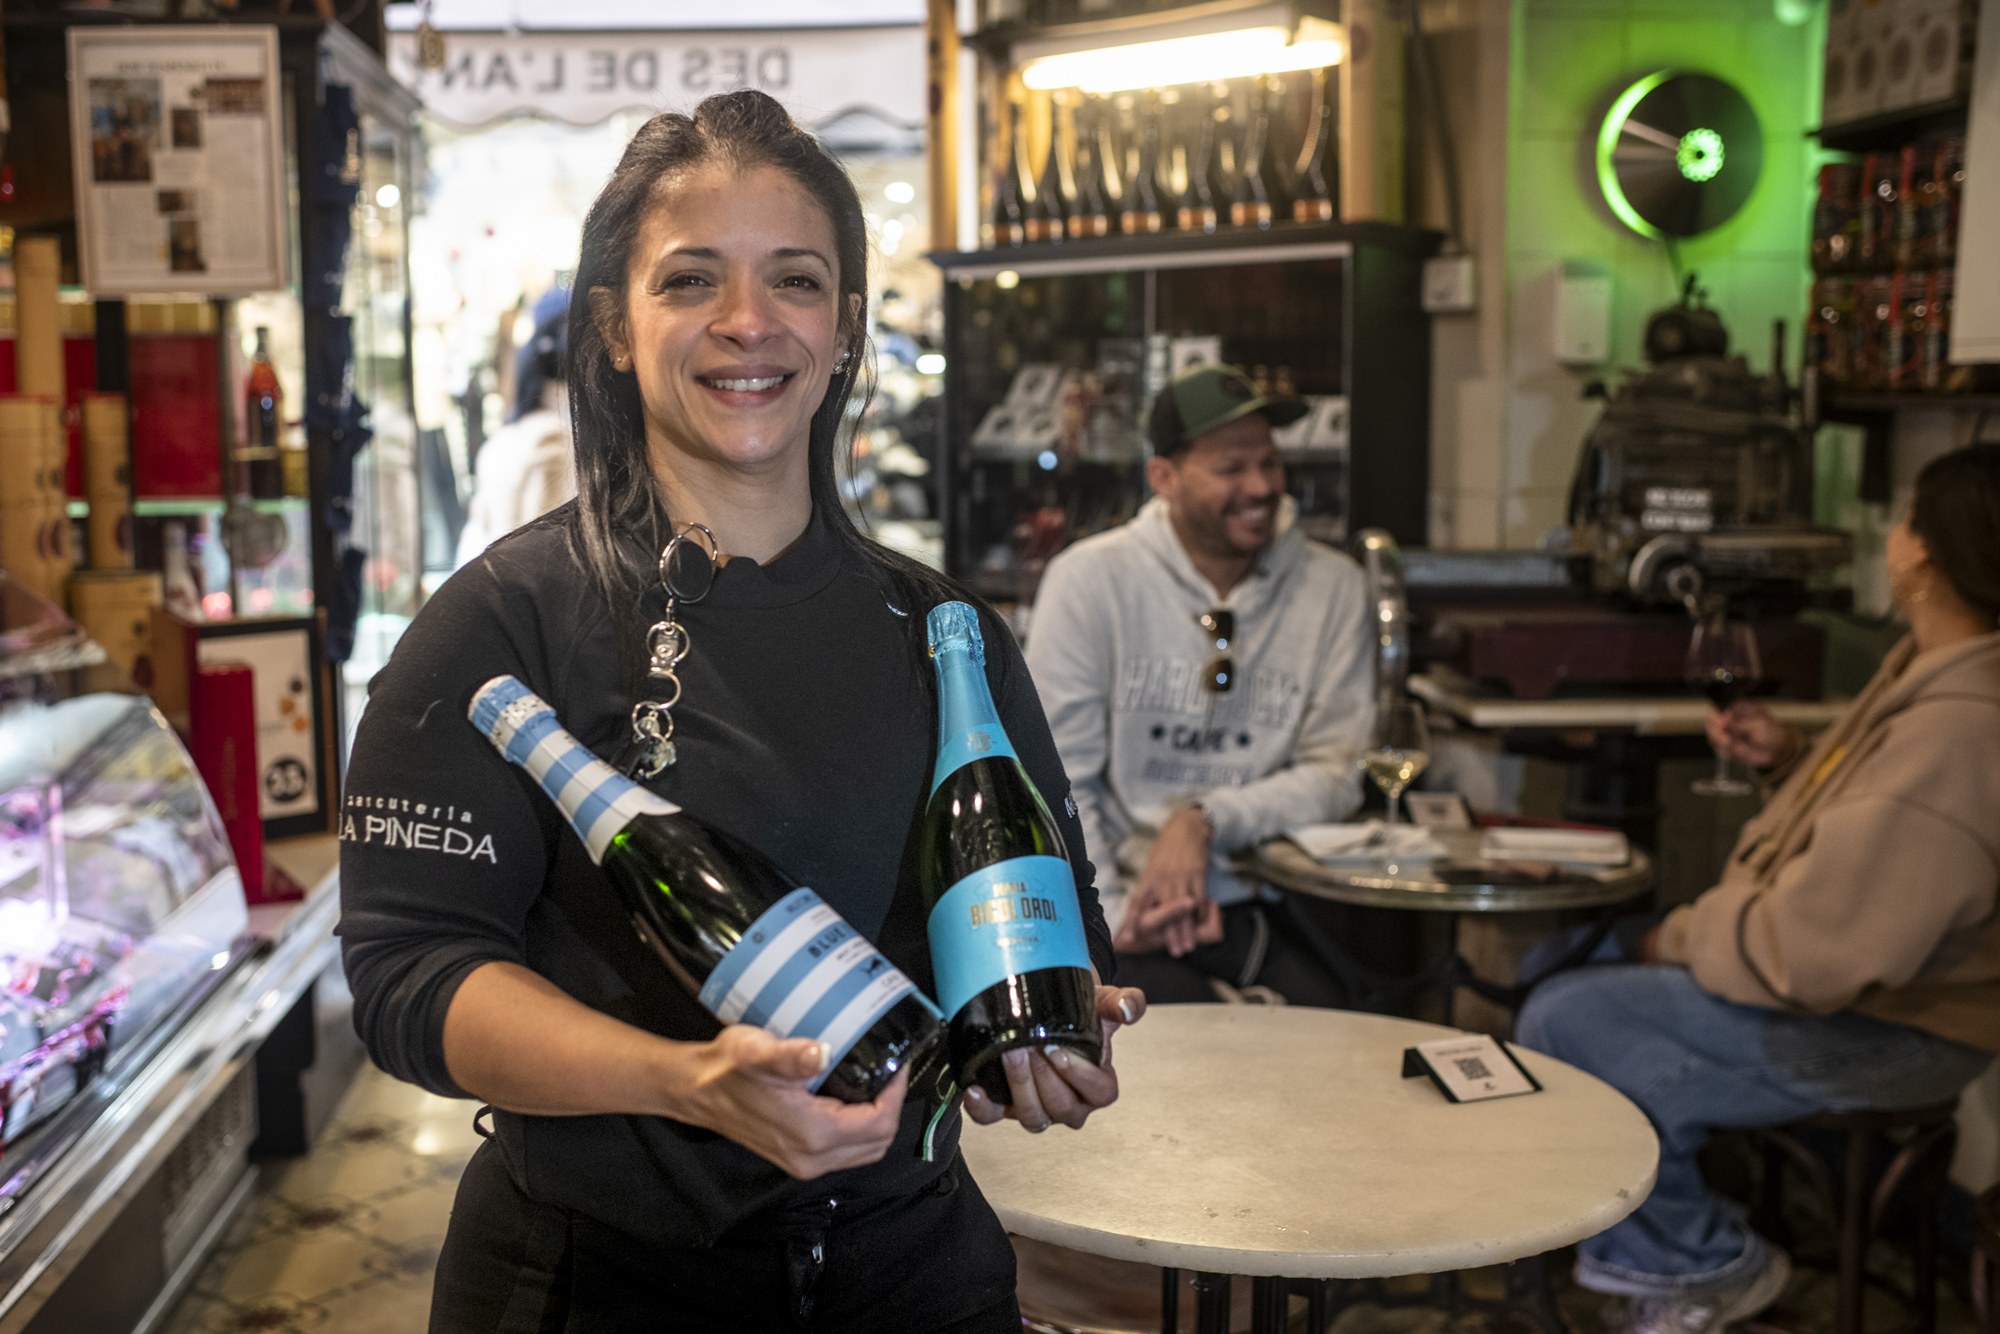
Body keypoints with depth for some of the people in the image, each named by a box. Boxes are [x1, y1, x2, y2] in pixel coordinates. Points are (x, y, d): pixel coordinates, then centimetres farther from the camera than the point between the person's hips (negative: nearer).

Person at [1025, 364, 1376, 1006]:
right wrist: (1113, 913, -15)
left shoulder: (1332, 586, 5)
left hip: (1270, 906, 3)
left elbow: (1337, 774, 4)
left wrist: (1206, 820, -12)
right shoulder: (1089, 578, -2)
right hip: (1129, 895, -2)